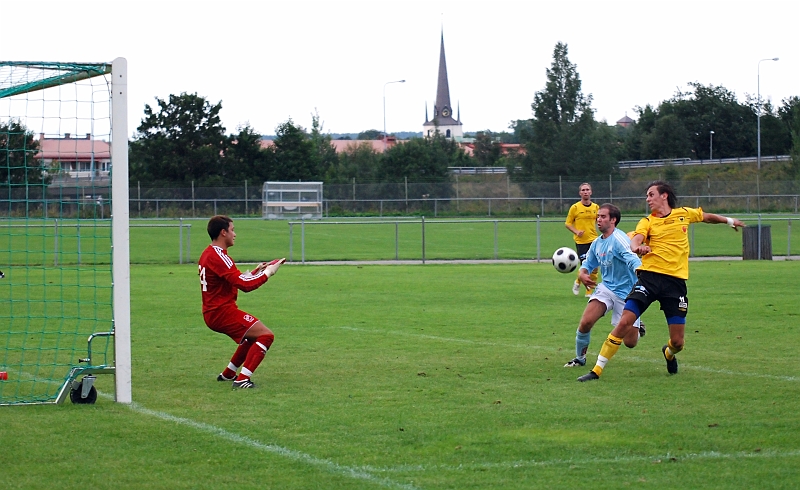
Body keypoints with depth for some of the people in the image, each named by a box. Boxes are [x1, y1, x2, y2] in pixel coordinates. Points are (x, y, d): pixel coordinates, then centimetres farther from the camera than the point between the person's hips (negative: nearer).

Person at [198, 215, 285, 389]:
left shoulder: (208, 254, 14)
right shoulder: (218, 256, -18)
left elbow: (235, 281, 21)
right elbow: (244, 284, -24)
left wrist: (255, 272, 12)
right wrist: (267, 273, -12)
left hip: (213, 312, 11)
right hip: (222, 311, -11)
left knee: (252, 336, 29)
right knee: (266, 335, -13)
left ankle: (228, 374, 33)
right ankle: (242, 379, -17)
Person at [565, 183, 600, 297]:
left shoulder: (596, 207, 8)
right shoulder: (575, 208, -3)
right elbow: (567, 223, 2)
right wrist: (576, 231, -14)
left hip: (594, 240, 4)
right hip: (581, 241, -4)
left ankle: (589, 291, 13)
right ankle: (578, 282, 22)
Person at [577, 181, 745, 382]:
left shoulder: (684, 214, 13)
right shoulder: (647, 221, 6)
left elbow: (706, 216, 33)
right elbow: (635, 240, -14)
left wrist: (729, 221, 48)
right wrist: (637, 247, -38)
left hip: (676, 280, 1)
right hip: (650, 275, -1)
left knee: (677, 342, -1)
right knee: (624, 322, -15)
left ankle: (668, 353, 38)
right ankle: (597, 370, -8)